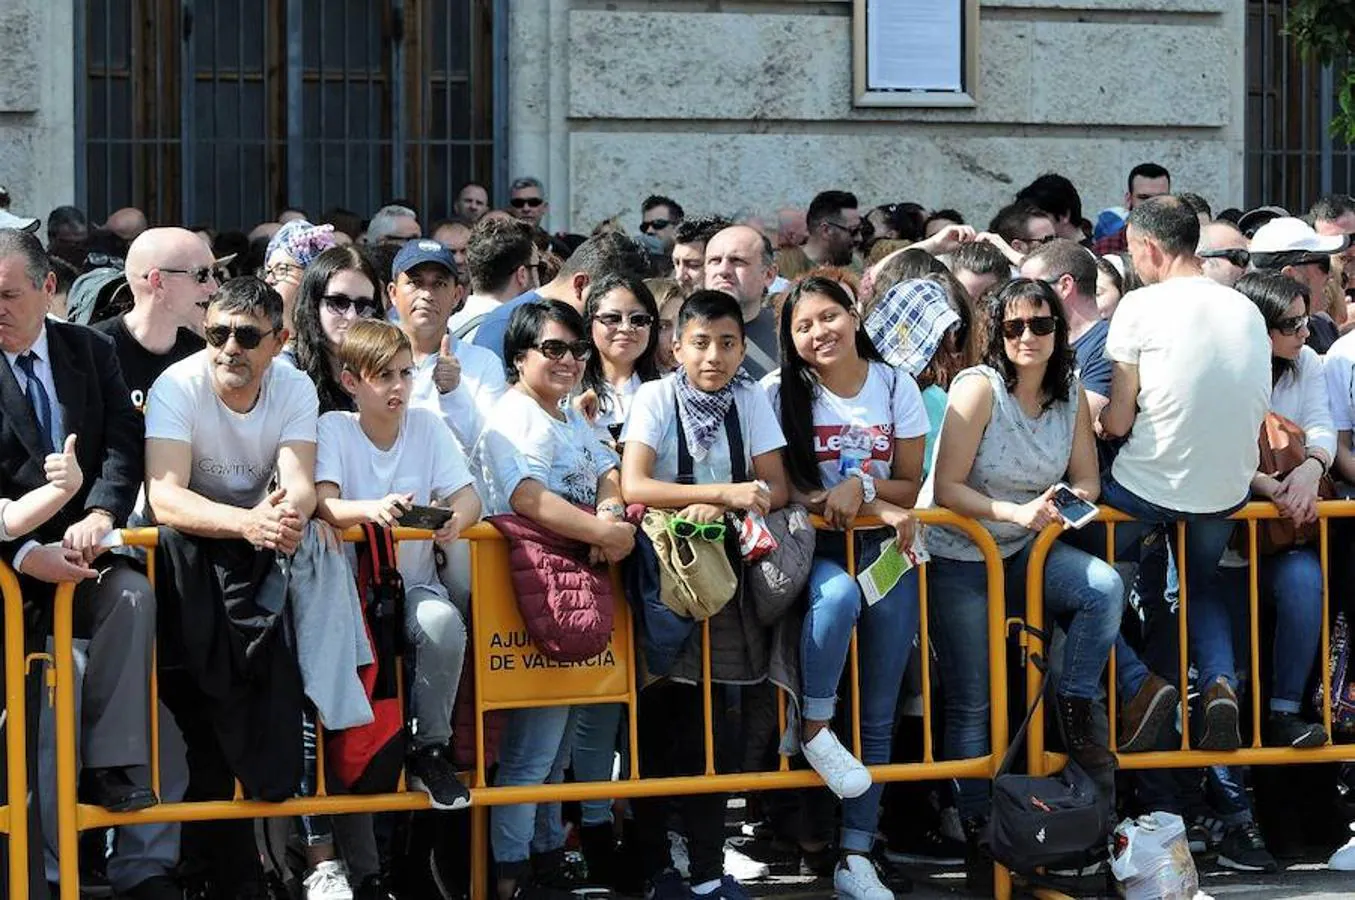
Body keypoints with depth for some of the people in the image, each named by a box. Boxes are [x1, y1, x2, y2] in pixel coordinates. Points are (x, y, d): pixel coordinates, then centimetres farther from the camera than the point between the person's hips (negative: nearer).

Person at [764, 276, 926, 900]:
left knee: (877, 716, -2)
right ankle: (814, 728, -19)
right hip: (810, 545, -3)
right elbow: (781, 486, -4)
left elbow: (908, 487, 8)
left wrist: (862, 486, -14)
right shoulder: (779, 392, -1)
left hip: (882, 546, 3)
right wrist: (870, 506, -15)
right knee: (838, 592, -39)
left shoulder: (895, 386, 6)